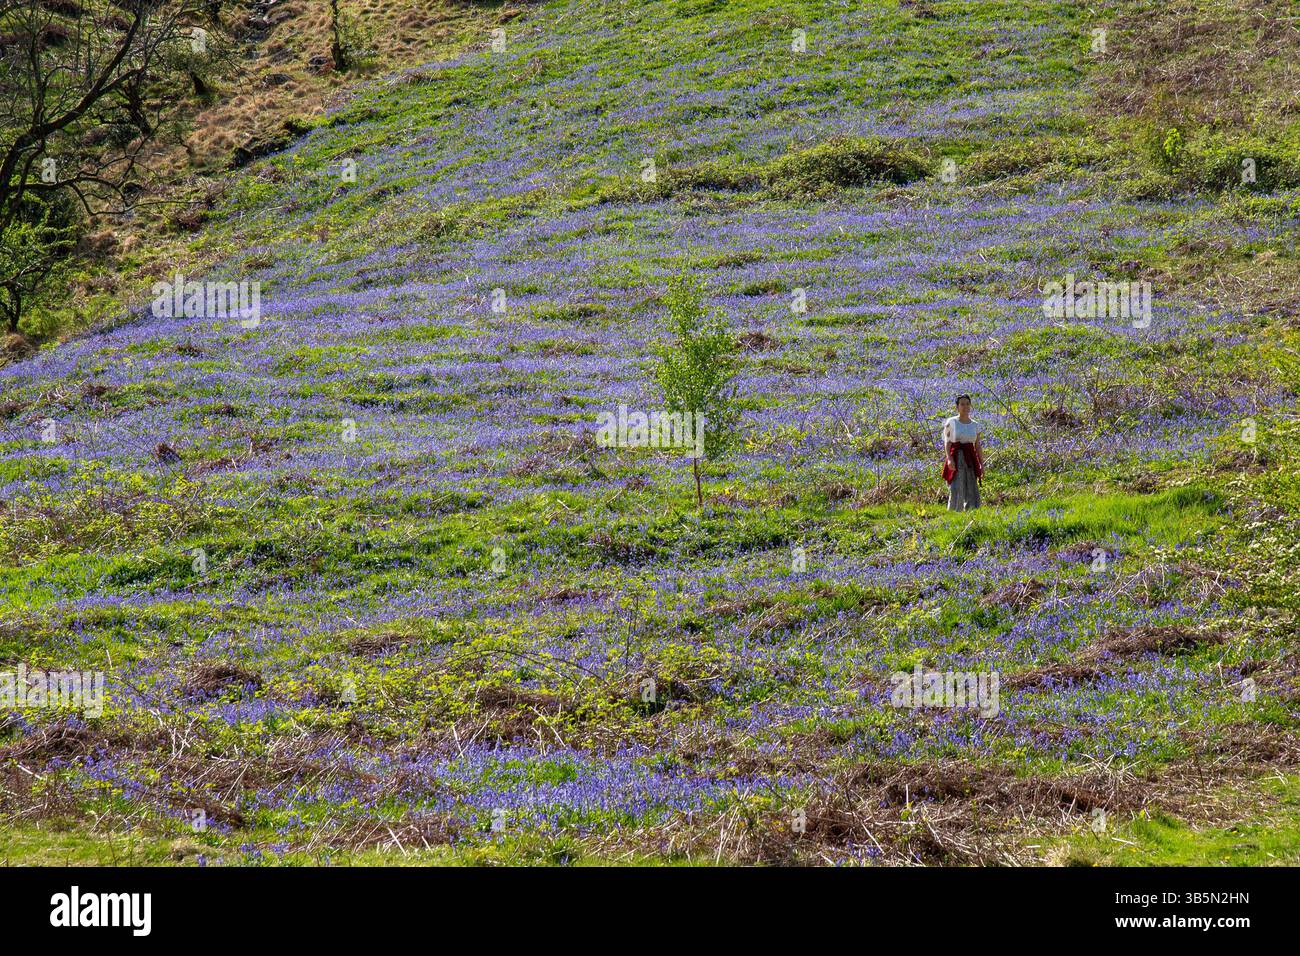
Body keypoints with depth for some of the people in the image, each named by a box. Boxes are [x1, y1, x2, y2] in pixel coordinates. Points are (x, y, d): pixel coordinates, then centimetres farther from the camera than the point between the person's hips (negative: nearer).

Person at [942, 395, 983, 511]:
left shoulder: (975, 425, 12)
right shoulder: (951, 422, 2)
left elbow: (978, 447, 11)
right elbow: (947, 442, -5)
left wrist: (982, 465, 5)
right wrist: (949, 458, -20)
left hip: (971, 459, 4)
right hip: (956, 459, -4)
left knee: (971, 490, 0)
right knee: (956, 490, -11)